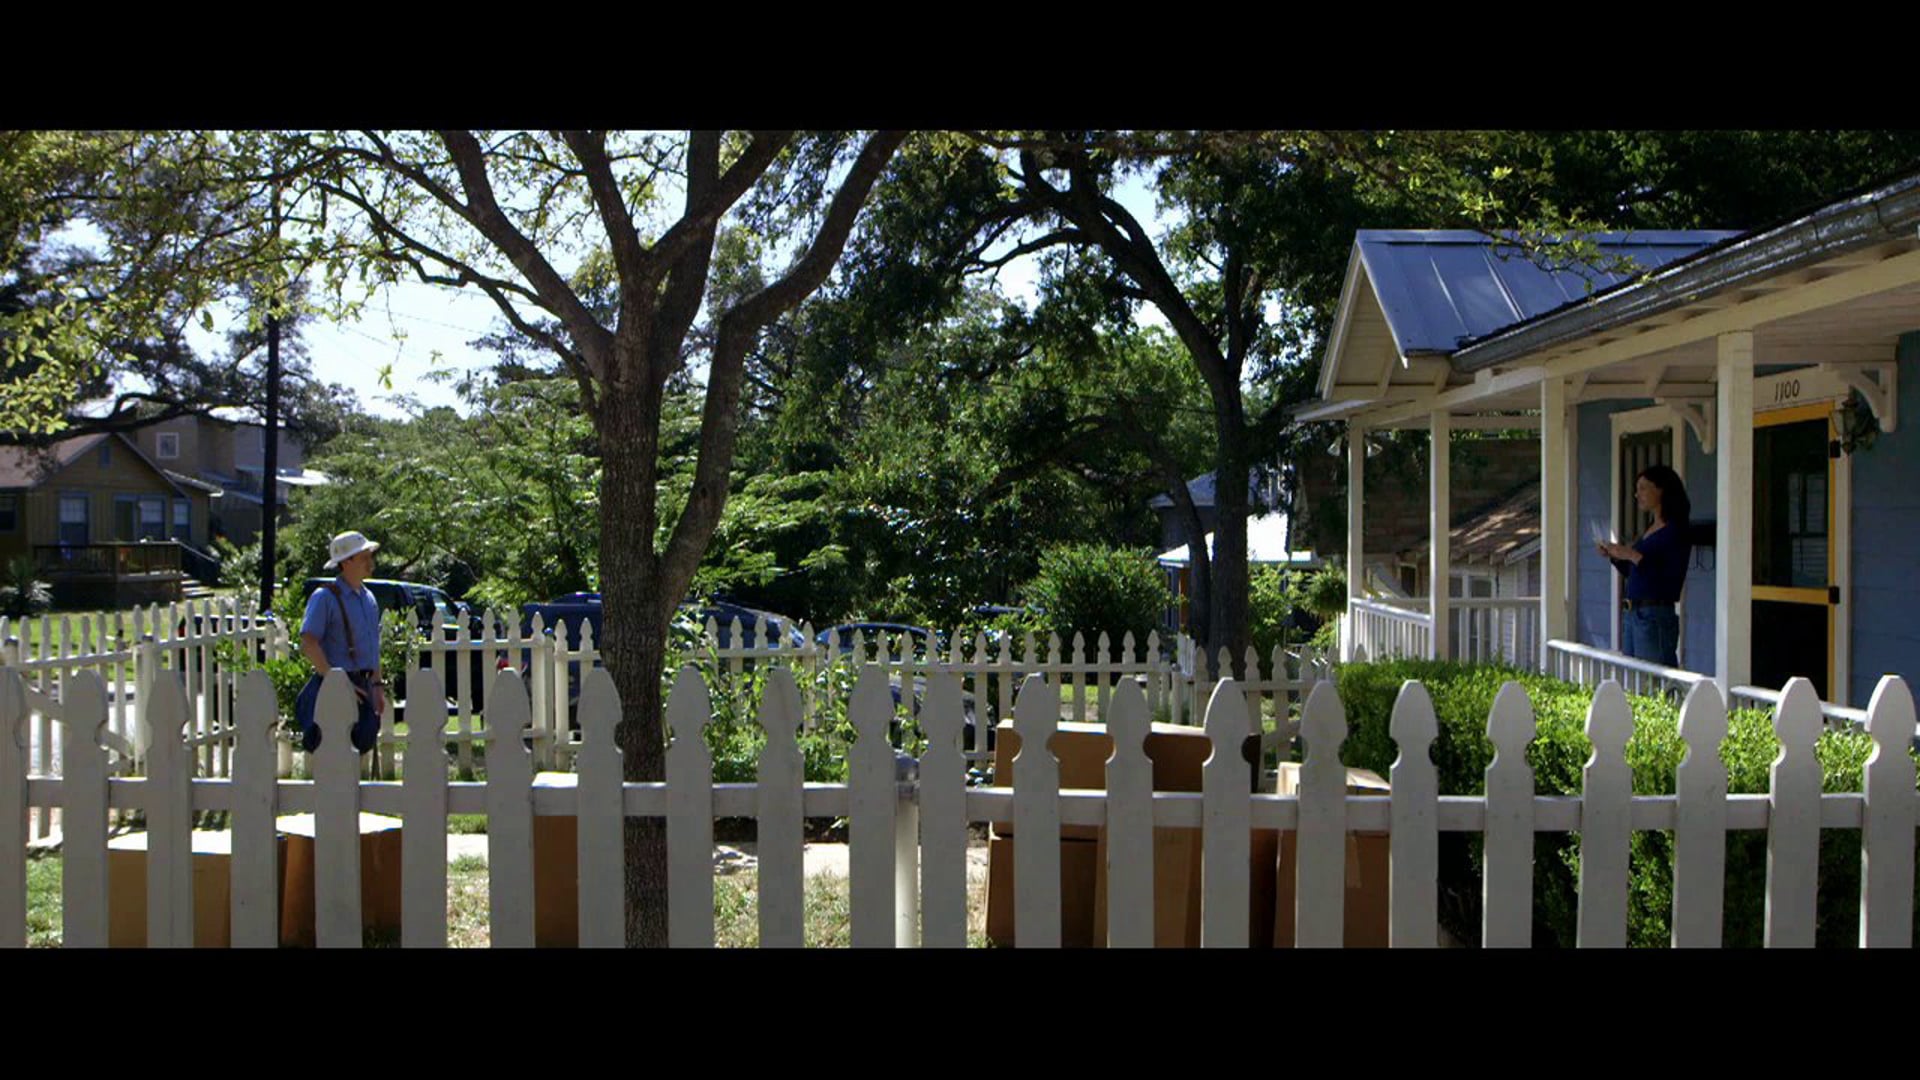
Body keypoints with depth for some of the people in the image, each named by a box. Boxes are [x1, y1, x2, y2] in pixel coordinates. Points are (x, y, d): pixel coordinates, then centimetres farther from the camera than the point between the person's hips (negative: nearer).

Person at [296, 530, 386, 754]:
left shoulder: (369, 597, 15)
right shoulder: (325, 597, -10)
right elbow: (308, 644, -18)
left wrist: (377, 685, 17)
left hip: (361, 685, 7)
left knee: (363, 743, 8)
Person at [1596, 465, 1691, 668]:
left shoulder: (1675, 531, -10)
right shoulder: (1649, 531, 15)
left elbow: (1673, 580, -19)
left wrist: (1634, 556, -22)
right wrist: (1613, 556, 10)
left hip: (1656, 615, -9)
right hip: (1632, 613, 9)